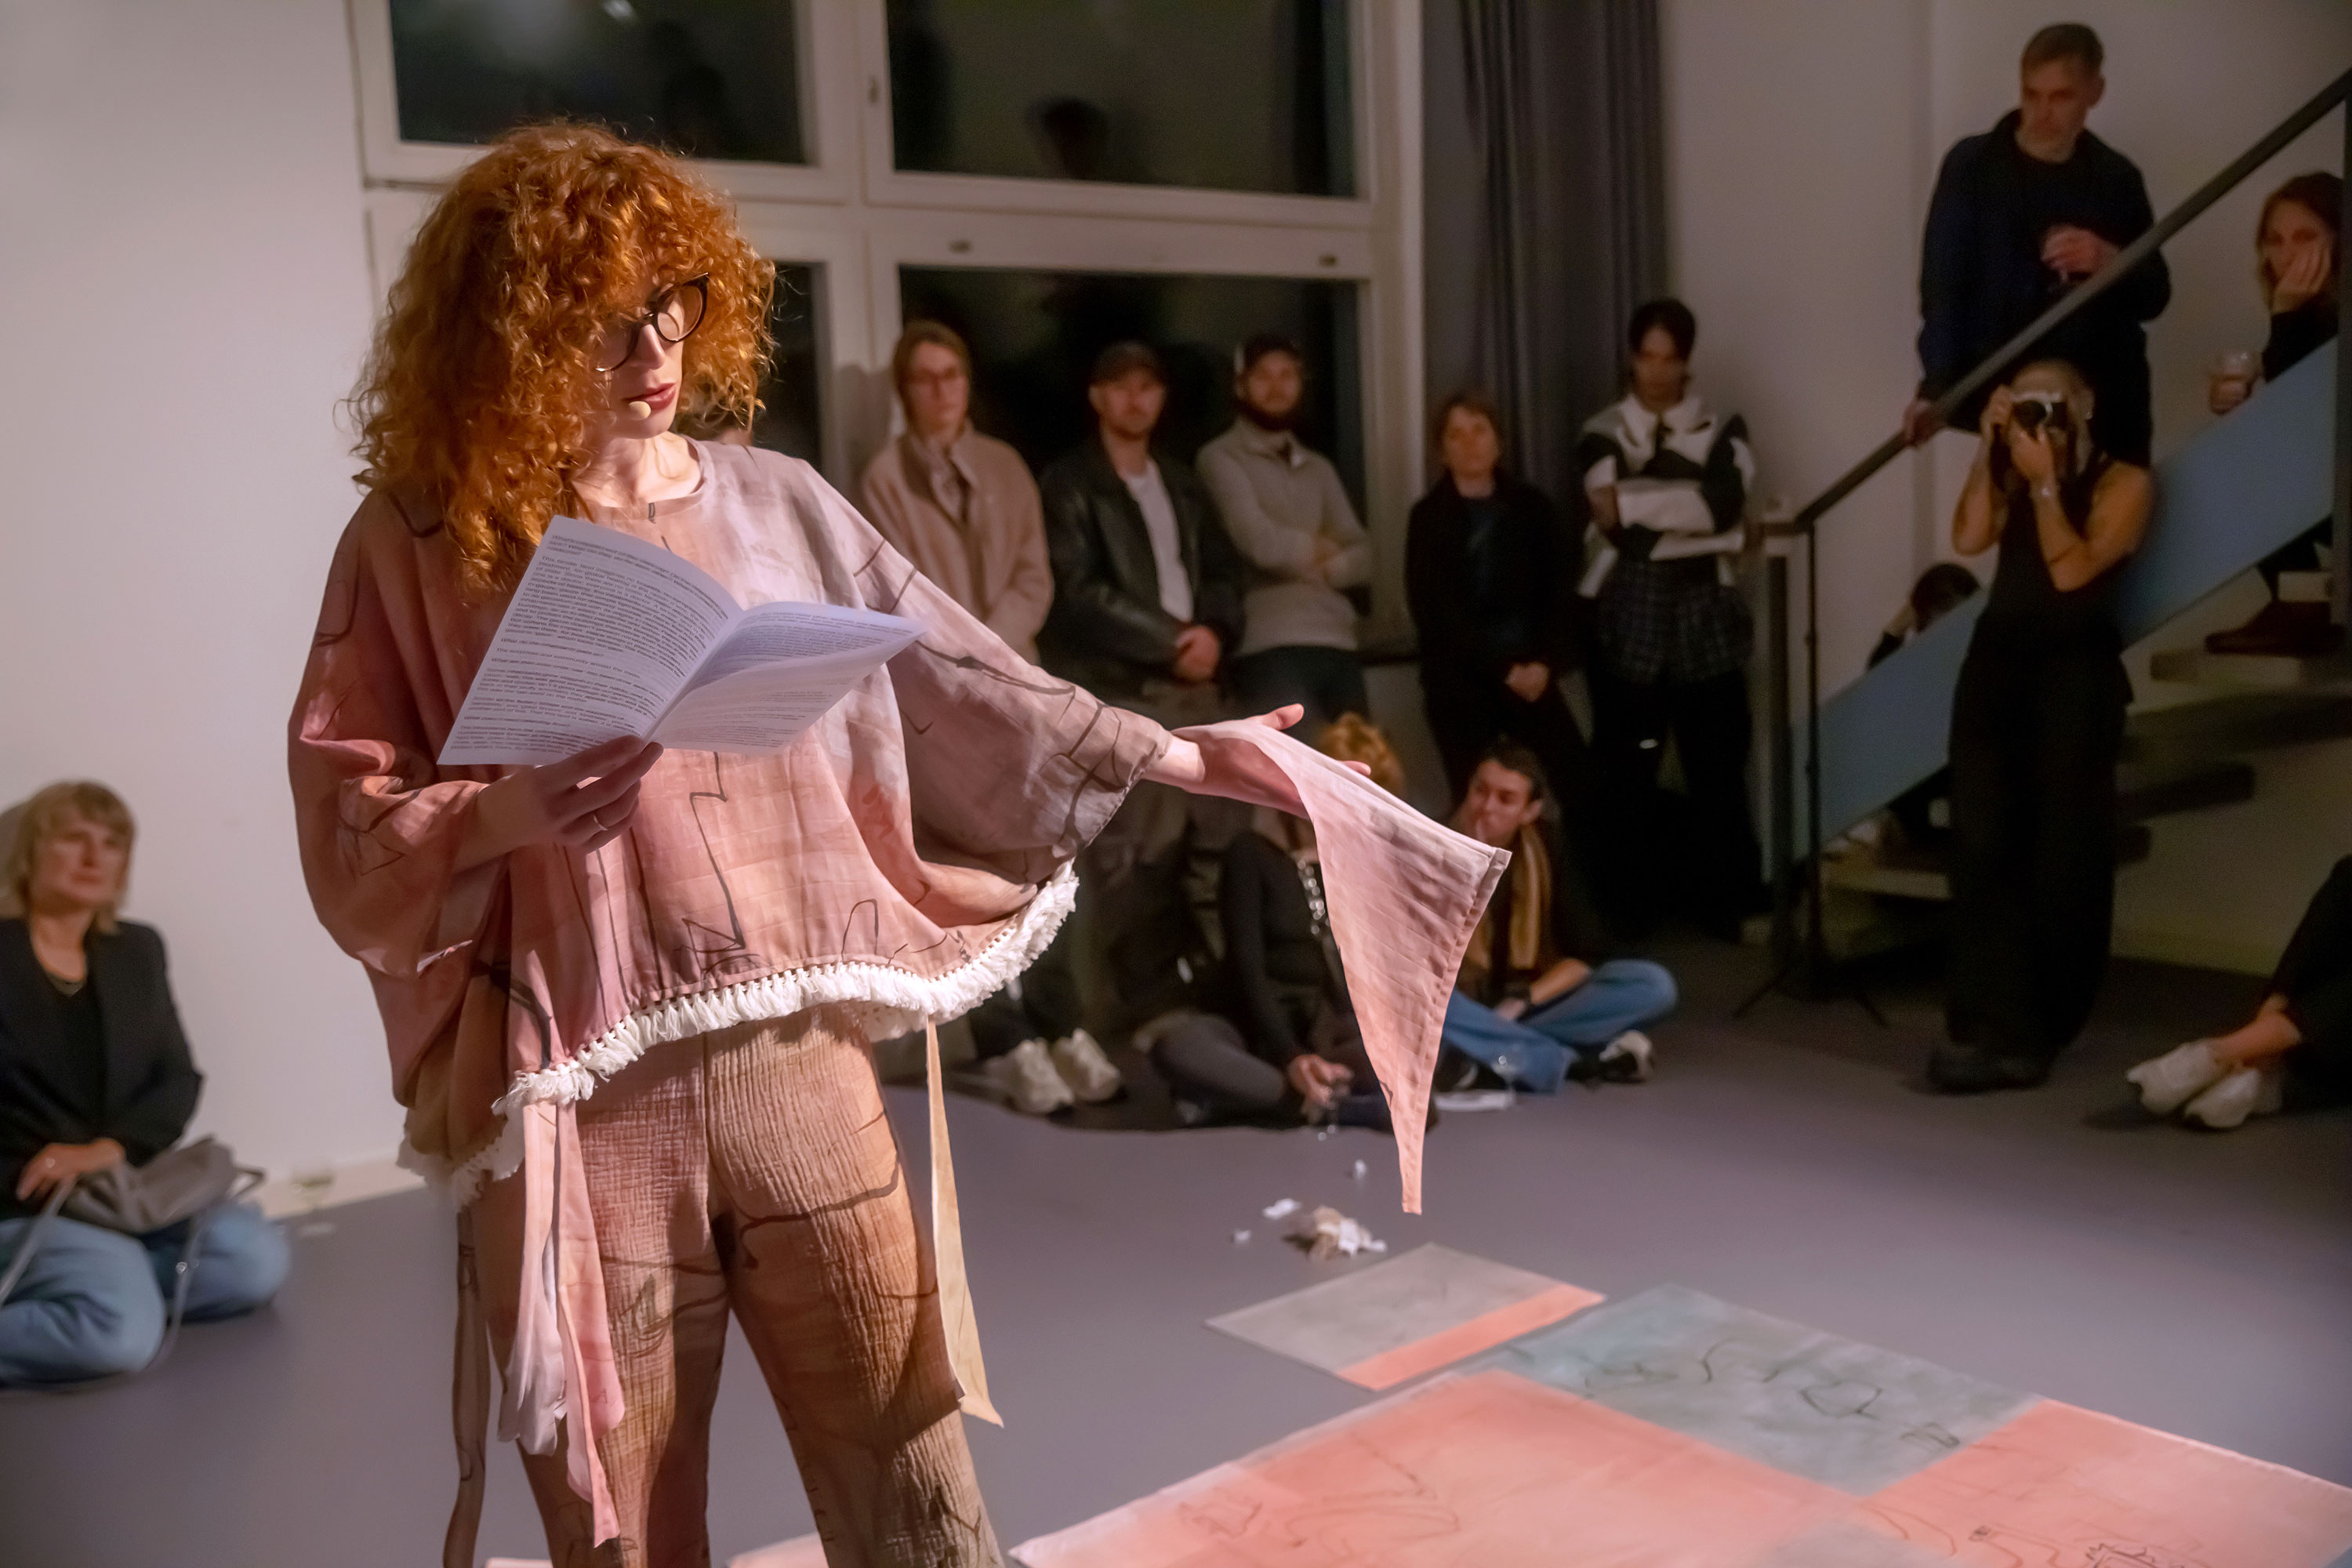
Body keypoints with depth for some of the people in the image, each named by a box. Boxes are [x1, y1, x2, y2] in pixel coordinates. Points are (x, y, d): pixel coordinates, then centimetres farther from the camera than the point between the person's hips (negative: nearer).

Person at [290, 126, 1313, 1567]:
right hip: (584, 1107, -2)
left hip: (799, 1071, 2)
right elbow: (348, 831, -3)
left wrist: (1179, 756, 6)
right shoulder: (424, 537, -2)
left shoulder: (777, 505, 6)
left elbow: (957, 684, 8)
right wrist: (496, 817, -22)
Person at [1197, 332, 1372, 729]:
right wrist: (1317, 547, 7)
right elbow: (1259, 543, -11)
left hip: (1337, 644, 6)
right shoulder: (1222, 458, 1)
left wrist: (1320, 567, -6)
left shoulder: (1319, 469, 21)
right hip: (1269, 650, -6)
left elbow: (1362, 558, 14)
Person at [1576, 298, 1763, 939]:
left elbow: (1726, 500, -11)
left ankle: (1728, 904, 14)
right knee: (1625, 768, 0)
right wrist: (1696, 514, -14)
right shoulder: (1603, 433, 8)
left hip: (1703, 614, 1)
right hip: (1628, 616, -1)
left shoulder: (1723, 429, 10)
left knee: (1717, 765, 3)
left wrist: (1636, 500, -13)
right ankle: (1626, 910, 10)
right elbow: (1615, 524, -10)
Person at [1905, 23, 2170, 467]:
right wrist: (1936, 386, -23)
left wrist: (2110, 260, -10)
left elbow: (2153, 296, 14)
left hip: (2105, 402, 3)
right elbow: (1943, 283, -8)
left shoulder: (2118, 178, 11)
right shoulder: (1971, 166, 1)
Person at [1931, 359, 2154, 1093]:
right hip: (1996, 666, 4)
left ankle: (2039, 1023, 13)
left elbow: (2072, 571, -12)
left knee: (2062, 853, 2)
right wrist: (1987, 451, -2)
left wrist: (2044, 483, -10)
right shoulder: (2013, 478, 15)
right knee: (1984, 846, -9)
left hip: (2074, 676, -4)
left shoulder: (2123, 482, 1)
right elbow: (1968, 539, -3)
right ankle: (2002, 1030, -12)